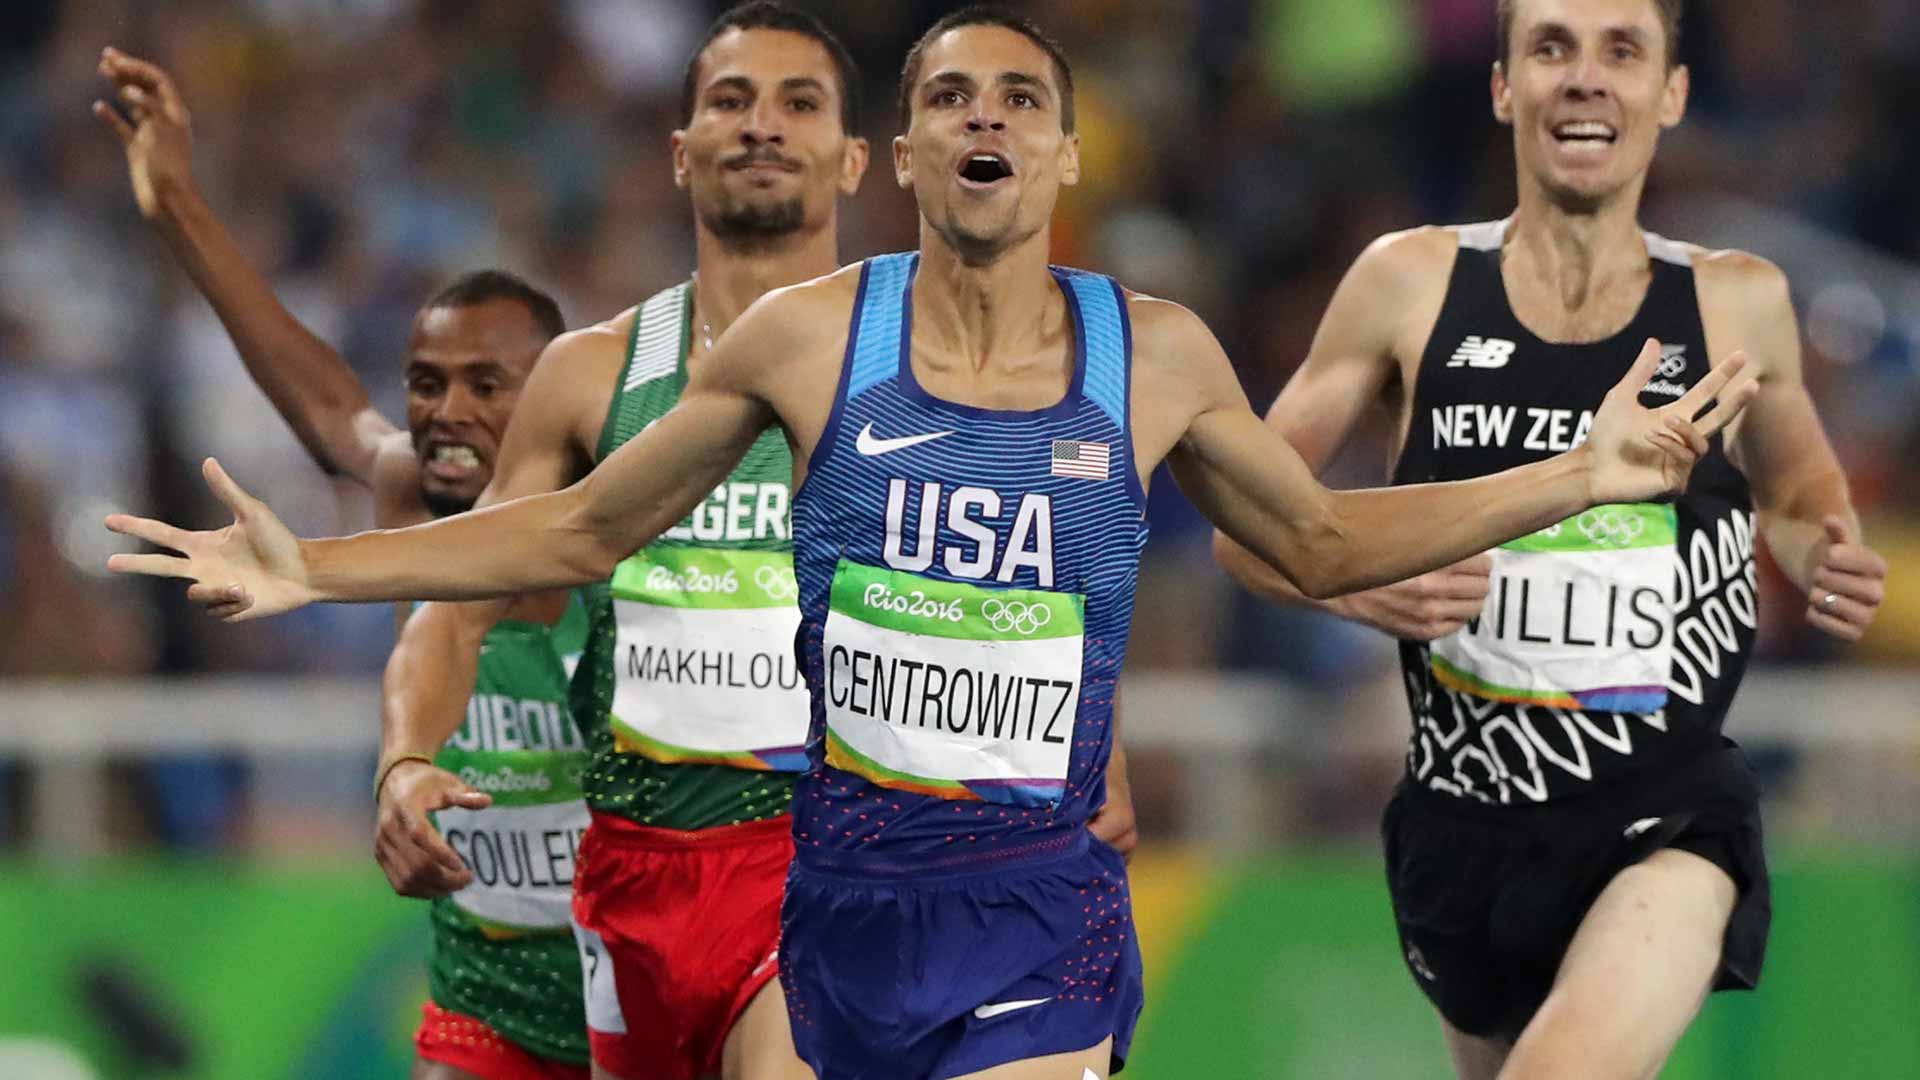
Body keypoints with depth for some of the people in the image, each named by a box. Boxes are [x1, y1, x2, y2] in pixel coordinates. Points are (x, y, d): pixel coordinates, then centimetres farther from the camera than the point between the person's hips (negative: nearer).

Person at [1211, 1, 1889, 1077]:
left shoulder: (1738, 303, 1)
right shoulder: (1412, 283, -1)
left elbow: (1798, 489, 21)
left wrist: (1825, 560, -2)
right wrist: (1354, 585, -16)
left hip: (1671, 819, -2)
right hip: (1471, 816, 2)